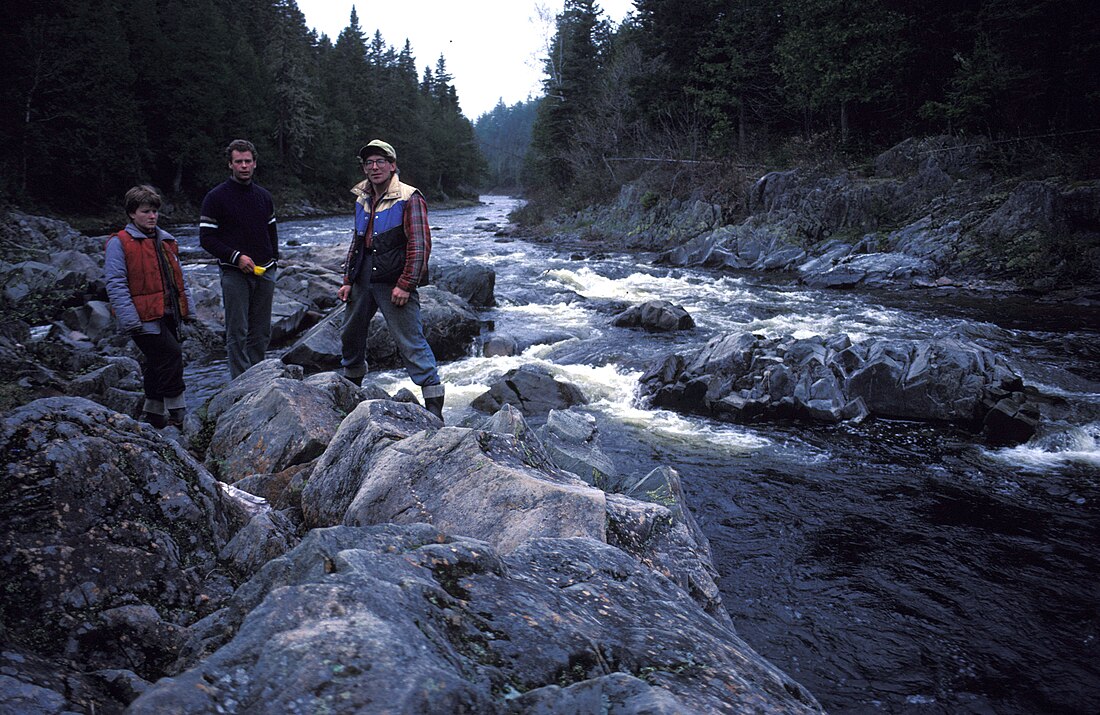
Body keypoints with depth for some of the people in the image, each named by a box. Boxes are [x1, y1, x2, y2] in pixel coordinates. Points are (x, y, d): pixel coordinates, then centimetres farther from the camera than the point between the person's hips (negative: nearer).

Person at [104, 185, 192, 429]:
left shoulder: (166, 240, 16)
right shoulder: (119, 243, -6)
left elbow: (178, 278, 24)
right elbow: (116, 284, -11)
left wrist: (187, 306, 17)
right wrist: (129, 319, -17)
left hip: (168, 314, 8)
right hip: (144, 316, -7)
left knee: (158, 363, 14)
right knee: (171, 354, -17)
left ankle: (153, 416, 27)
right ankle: (176, 412, -6)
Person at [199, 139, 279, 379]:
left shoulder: (264, 196, 13)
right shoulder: (216, 197, -4)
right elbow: (206, 238, -6)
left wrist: (274, 260, 10)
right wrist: (236, 257, -16)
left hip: (265, 273, 5)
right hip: (234, 273, -5)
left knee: (261, 333, 9)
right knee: (237, 333, -5)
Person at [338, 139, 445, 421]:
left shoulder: (409, 199, -9)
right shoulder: (362, 200, 14)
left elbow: (420, 245, -14)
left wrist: (406, 285, -19)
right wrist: (348, 280, 15)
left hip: (395, 283, -7)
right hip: (363, 279, 8)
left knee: (411, 342, -10)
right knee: (350, 334, 18)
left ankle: (434, 405, -5)